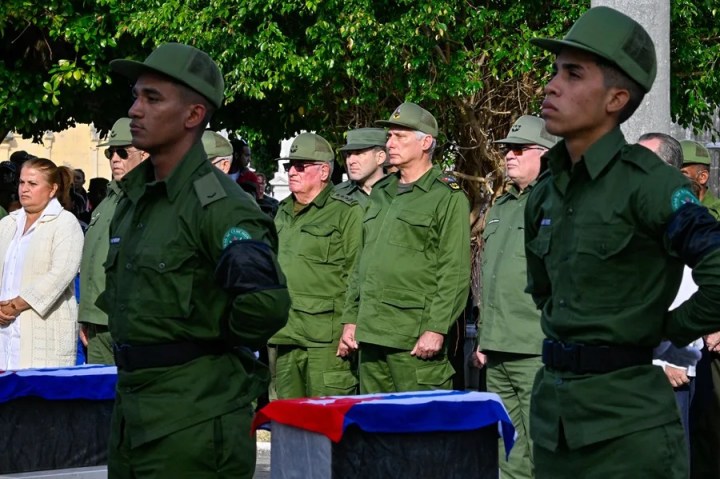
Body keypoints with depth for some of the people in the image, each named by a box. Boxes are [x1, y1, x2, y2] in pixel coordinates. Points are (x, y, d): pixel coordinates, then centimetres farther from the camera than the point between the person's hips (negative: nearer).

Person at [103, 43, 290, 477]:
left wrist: (216, 348, -11)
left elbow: (266, 303, -28)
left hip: (195, 425, -9)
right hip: (130, 413, 9)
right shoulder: (132, 199, 12)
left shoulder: (220, 205, -15)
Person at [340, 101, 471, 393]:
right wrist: (351, 319, 17)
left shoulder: (448, 197, -4)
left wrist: (436, 328, -16)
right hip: (370, 334, 8)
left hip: (416, 340, -8)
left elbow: (455, 273, -10)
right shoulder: (381, 193, 20)